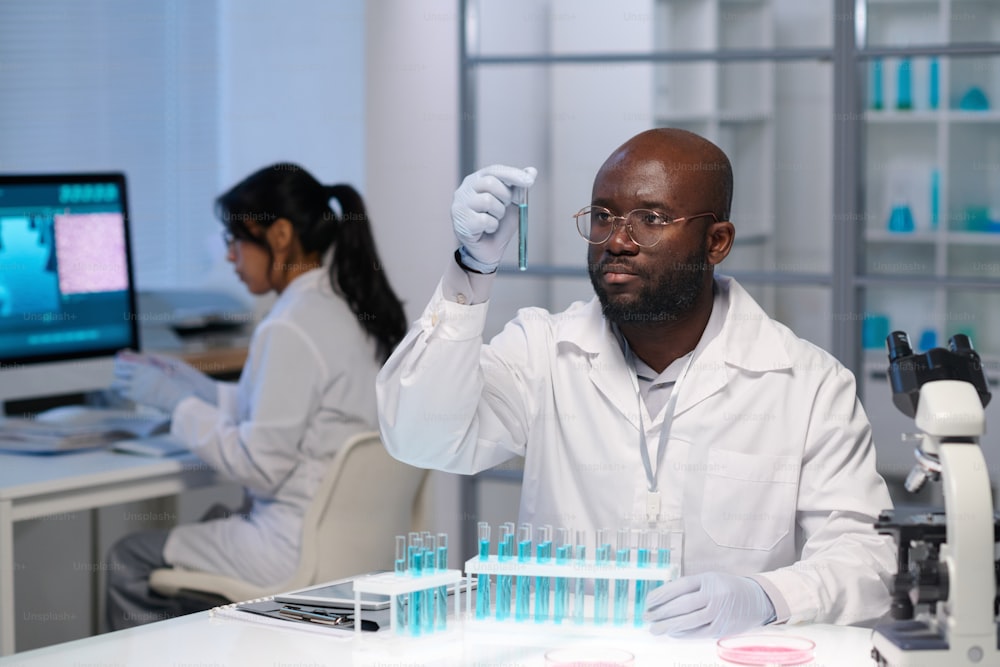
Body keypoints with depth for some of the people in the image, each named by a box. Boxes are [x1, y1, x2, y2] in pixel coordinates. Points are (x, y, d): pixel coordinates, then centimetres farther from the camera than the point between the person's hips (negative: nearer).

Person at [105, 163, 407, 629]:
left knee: (128, 561, 7)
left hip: (302, 548, -9)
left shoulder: (290, 330, -21)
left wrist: (177, 402, -8)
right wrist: (198, 388, 15)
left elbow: (259, 465, -19)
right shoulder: (354, 307, 6)